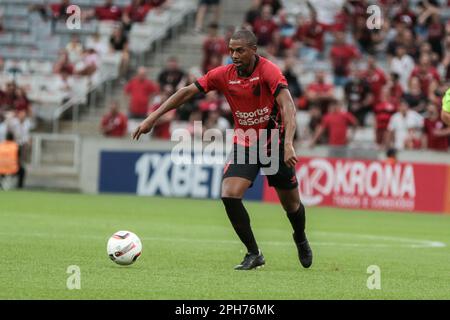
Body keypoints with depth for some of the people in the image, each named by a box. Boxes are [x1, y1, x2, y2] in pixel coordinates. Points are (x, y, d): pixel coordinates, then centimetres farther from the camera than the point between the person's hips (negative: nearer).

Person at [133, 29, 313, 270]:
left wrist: (288, 144, -46)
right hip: (244, 144, 3)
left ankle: (301, 240, 43)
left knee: (291, 204, 8)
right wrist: (153, 118, -6)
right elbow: (187, 92, -2)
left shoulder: (269, 71, -22)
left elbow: (287, 105, -33)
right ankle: (254, 254, -4)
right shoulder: (224, 75, -8)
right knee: (229, 195, -18)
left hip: (275, 143, -3)